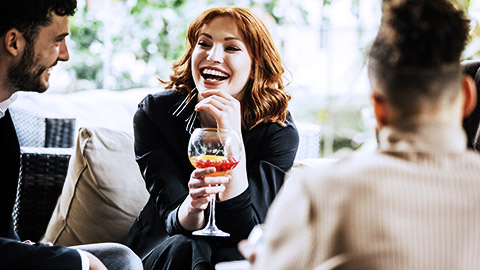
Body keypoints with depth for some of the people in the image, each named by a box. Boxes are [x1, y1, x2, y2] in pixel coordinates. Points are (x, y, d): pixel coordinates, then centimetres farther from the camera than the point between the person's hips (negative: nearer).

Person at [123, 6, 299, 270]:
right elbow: (175, 223, -14)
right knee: (185, 249, -32)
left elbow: (244, 233, -21)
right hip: (163, 245, 1)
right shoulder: (153, 112, -11)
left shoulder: (279, 131, -14)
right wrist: (192, 206, -39)